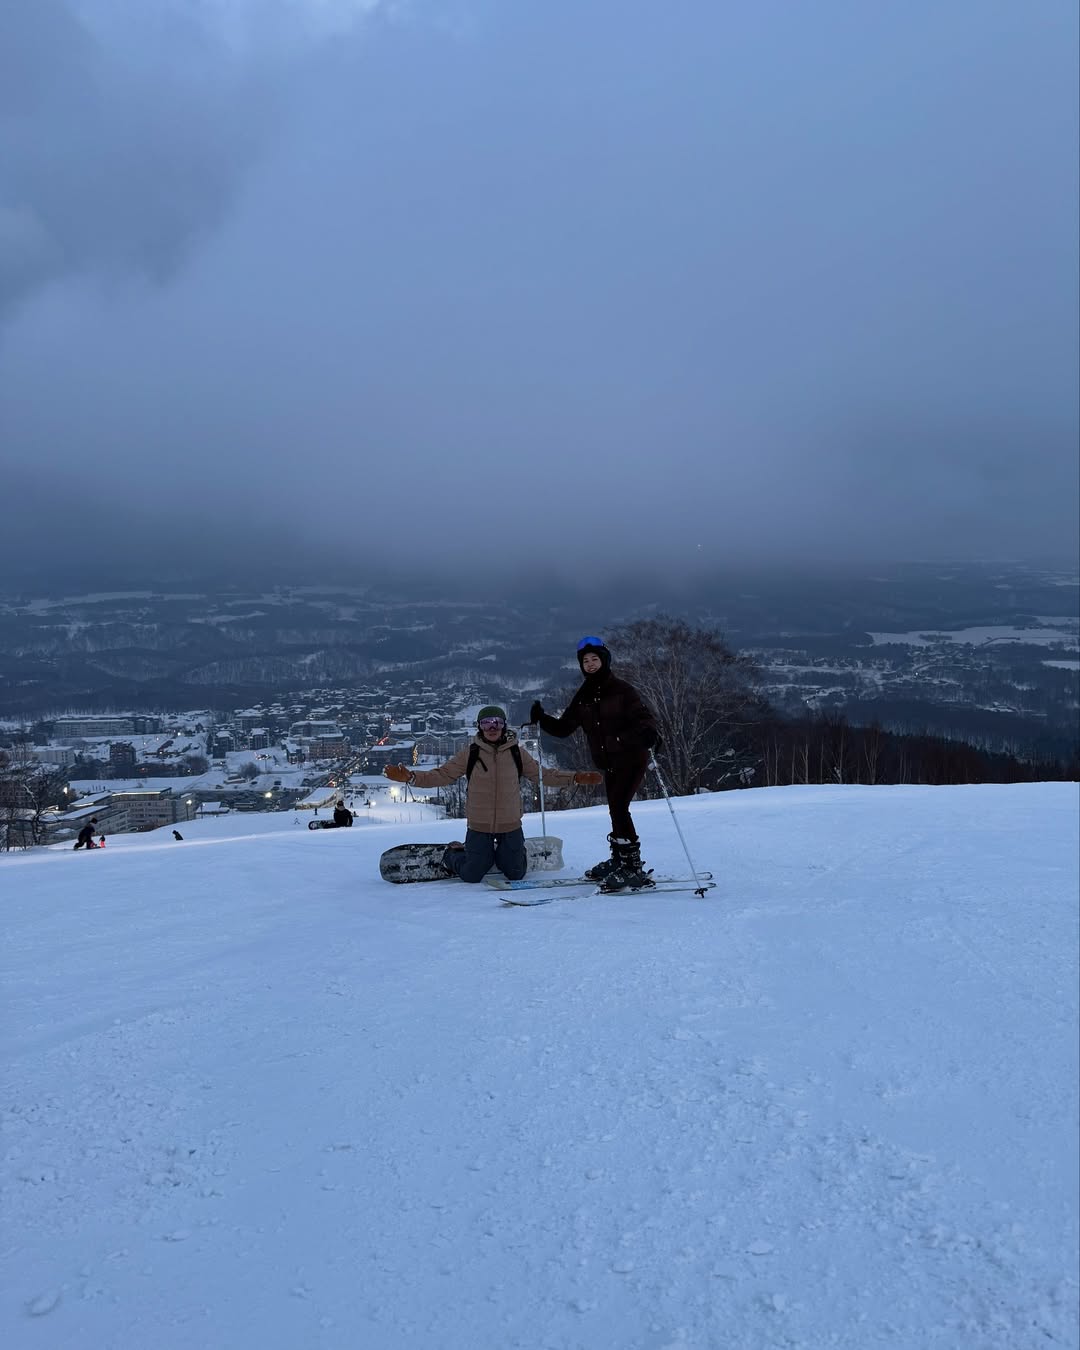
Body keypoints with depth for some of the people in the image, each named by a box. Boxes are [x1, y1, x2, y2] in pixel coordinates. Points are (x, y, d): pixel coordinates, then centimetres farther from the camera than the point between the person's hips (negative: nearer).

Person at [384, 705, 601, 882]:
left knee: (516, 874, 10)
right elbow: (442, 775, -5)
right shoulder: (469, 753, -6)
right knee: (471, 876, 4)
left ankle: (508, 854, 44)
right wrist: (410, 776, -18)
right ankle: (452, 855, 38)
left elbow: (541, 774, 5)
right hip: (479, 826, -2)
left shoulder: (516, 753, -1)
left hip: (510, 825, 2)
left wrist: (577, 778, -2)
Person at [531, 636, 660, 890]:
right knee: (616, 810, 14)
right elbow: (564, 727, 12)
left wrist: (649, 732, -37)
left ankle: (633, 868, -12)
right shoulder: (583, 697, 9)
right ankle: (619, 860, 30)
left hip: (632, 757, -6)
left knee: (618, 808, -16)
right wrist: (541, 719, -4)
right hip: (608, 763, 6)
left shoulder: (622, 690, -8)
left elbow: (643, 714, -16)